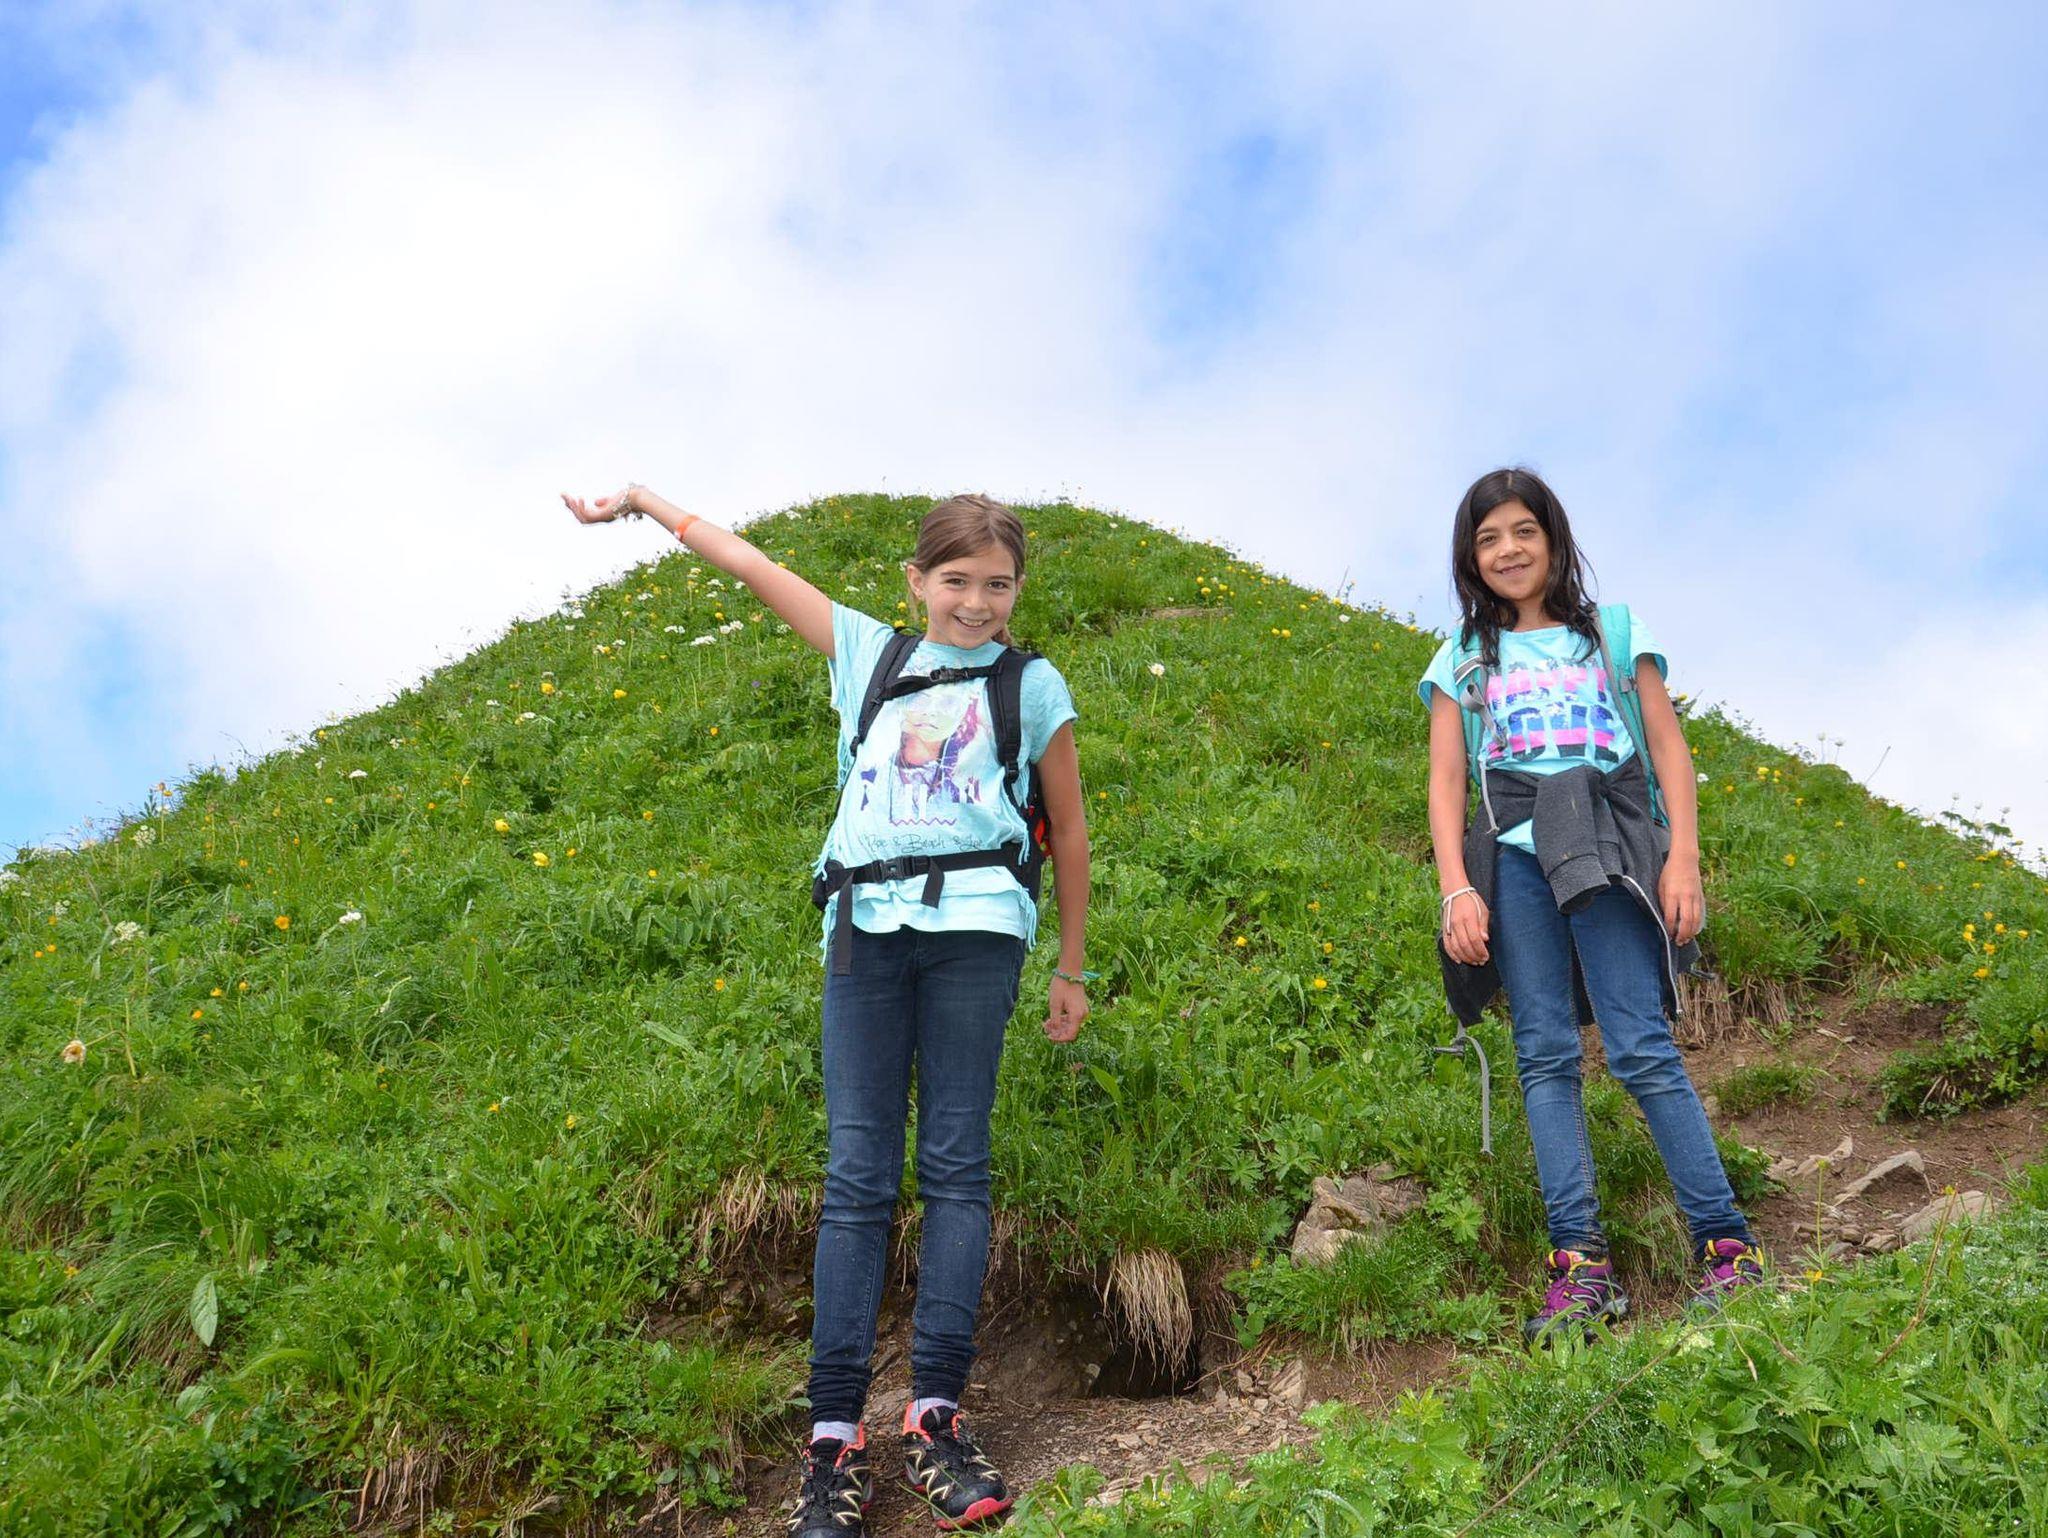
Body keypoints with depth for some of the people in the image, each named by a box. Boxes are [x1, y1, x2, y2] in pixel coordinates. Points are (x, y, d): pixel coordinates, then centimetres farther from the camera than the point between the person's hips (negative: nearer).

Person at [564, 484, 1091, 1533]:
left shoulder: (1032, 685, 10)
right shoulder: (869, 653, 17)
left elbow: (1069, 830, 14)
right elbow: (755, 568, 22)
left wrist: (1071, 970, 15)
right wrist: (646, 502, 25)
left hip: (972, 927, -2)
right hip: (864, 930, 2)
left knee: (954, 1165, -4)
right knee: (856, 1172, -3)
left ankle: (936, 1411, -4)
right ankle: (834, 1433, -4)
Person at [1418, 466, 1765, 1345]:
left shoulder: (1615, 634, 14)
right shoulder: (1463, 662, 17)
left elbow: (1670, 752, 9)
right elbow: (1446, 783, 10)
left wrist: (1684, 860, -4)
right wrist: (1457, 890, -4)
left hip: (1607, 851, -2)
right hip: (1513, 856, 2)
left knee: (1642, 1047, -13)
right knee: (1545, 1056, -5)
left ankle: (1727, 1246, -8)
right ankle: (1579, 1265, -8)